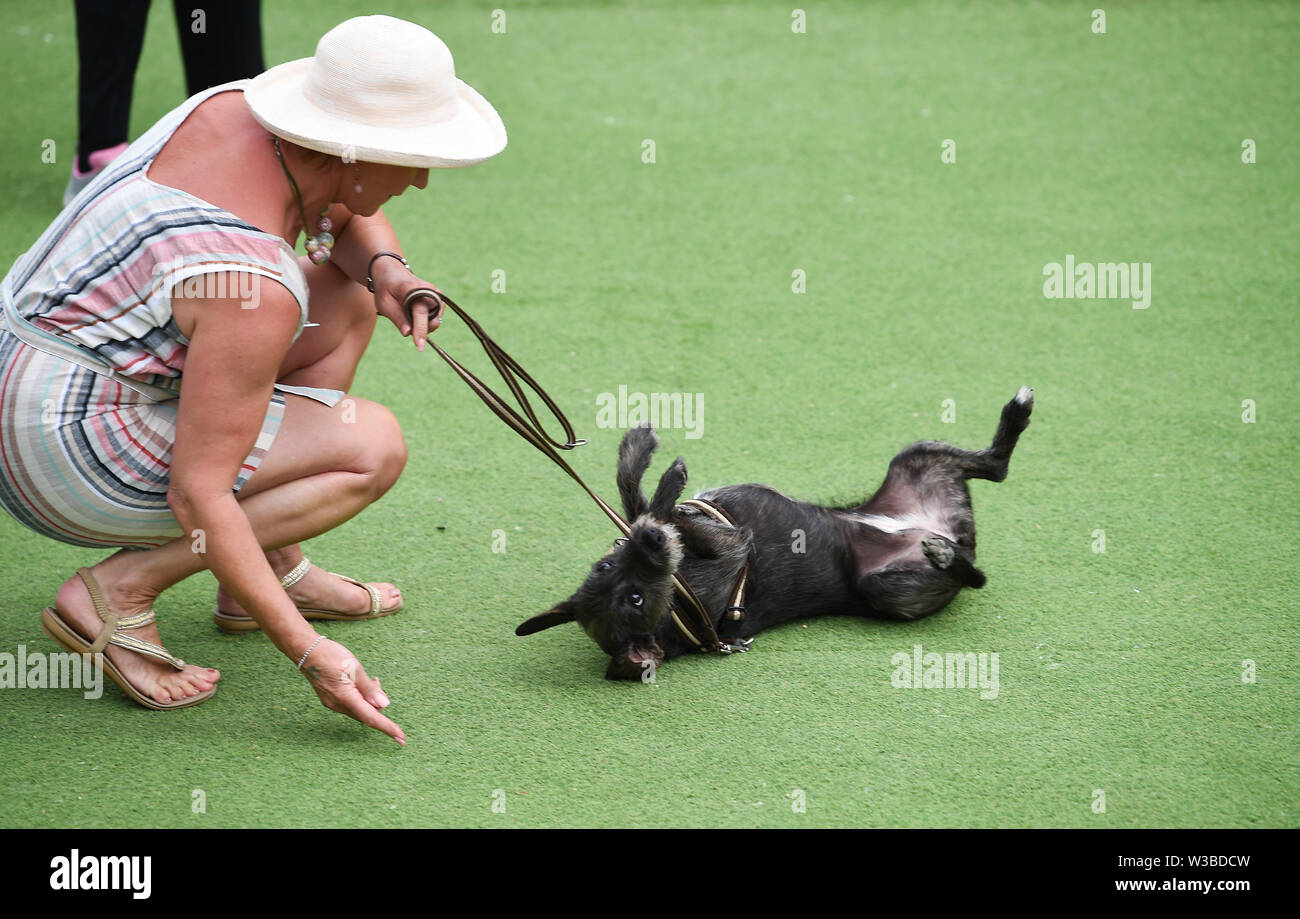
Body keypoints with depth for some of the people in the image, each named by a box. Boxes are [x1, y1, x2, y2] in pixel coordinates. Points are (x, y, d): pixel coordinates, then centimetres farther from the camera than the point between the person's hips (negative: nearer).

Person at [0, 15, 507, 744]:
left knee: (350, 293, 13)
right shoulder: (254, 288, -28)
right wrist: (309, 652, -26)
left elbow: (355, 221, 17)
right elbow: (198, 495, -28)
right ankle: (120, 592, -10)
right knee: (373, 445, -12)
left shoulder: (232, 110, -4)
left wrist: (387, 271, -7)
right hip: (73, 459, -10)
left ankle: (275, 570, 14)